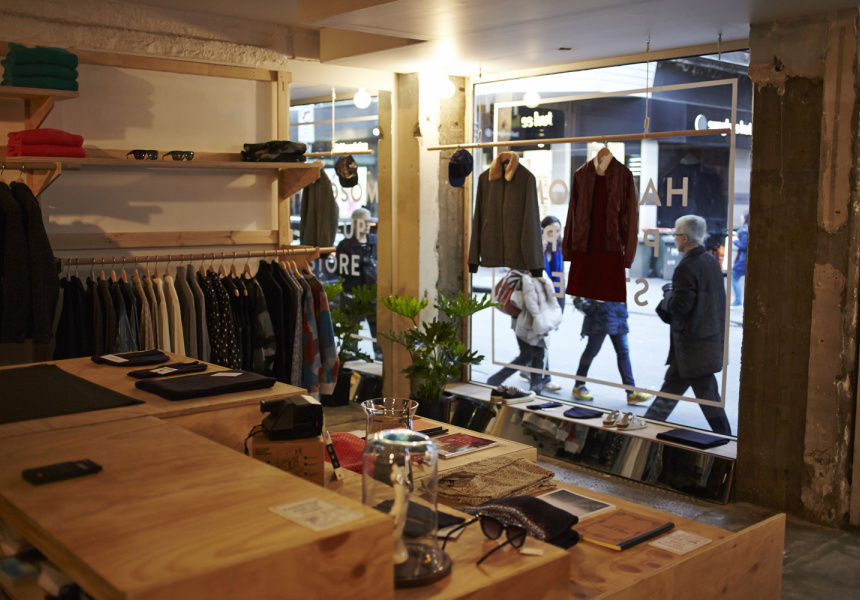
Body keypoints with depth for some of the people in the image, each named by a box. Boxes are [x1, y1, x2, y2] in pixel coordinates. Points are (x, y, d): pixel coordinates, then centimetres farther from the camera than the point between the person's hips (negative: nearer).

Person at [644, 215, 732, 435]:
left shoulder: (687, 267, -20)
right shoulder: (712, 261, 9)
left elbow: (680, 306, -24)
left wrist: (668, 292, -5)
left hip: (694, 344, -9)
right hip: (712, 337, 9)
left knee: (706, 393, 1)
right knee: (673, 383, 17)